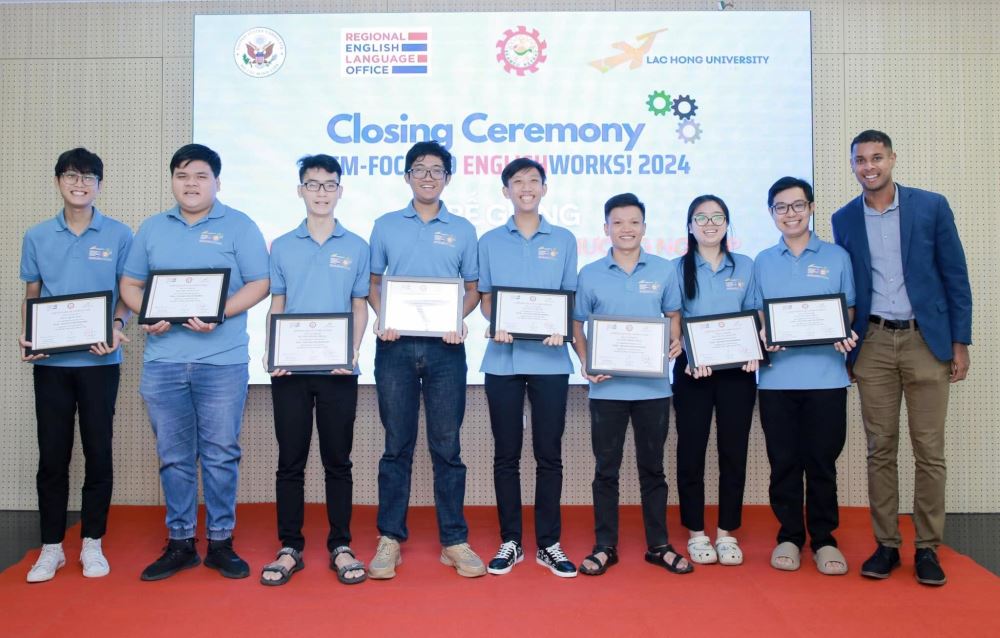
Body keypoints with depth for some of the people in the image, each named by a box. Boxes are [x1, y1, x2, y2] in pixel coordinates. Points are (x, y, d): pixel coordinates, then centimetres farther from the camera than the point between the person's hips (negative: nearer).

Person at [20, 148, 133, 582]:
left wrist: (117, 327, -15)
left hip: (99, 361, -2)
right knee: (52, 455, 6)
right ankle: (51, 547, 19)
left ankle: (92, 543, 18)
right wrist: (26, 335, -6)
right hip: (50, 361, 2)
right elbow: (31, 295, 12)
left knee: (98, 452, 4)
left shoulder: (119, 235, 1)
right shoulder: (37, 237, 7)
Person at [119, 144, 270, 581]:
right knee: (173, 457, 9)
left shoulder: (239, 226, 3)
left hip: (222, 360, -3)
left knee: (220, 455, 2)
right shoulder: (152, 229, 15)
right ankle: (179, 542, 21)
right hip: (162, 360, 4)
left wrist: (219, 314, -18)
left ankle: (220, 542, 15)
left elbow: (258, 284, -3)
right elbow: (130, 284, 16)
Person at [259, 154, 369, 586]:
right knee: (291, 461, 6)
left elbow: (360, 307, 6)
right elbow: (276, 307, 10)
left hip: (338, 371, -1)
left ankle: (340, 547, 16)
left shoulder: (356, 247, 5)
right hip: (290, 370, 1)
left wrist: (352, 351, -9)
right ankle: (290, 548, 17)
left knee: (337, 461, 6)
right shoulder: (282, 247, 8)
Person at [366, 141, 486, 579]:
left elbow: (472, 288, 11)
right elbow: (374, 282, 12)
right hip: (396, 346, 0)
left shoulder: (462, 230, 9)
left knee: (447, 446, 3)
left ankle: (454, 541, 12)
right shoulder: (386, 226, 10)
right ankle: (390, 539, 15)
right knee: (397, 445, 5)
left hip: (444, 347, 0)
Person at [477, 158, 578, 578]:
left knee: (549, 454, 4)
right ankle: (510, 542, 17)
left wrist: (561, 328, -12)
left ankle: (549, 544, 15)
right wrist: (494, 325, -11)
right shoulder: (490, 242, 9)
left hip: (549, 359, 0)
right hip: (503, 359, 1)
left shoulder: (564, 240, 8)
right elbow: (485, 296, 9)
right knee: (506, 454, 6)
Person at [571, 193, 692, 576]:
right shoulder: (590, 275, 2)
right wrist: (585, 361, -9)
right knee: (606, 468, 8)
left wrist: (675, 341, -9)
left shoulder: (664, 270, 3)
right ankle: (605, 546, 19)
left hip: (653, 386, 1)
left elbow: (673, 315, 12)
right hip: (606, 386, 0)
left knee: (652, 467, 11)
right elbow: (579, 325, 6)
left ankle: (659, 545, 23)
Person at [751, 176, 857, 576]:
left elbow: (850, 310, 9)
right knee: (783, 461, 6)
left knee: (822, 461, 5)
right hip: (777, 376, 1)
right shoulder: (763, 262, 11)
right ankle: (789, 537, 18)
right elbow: (756, 315, 11)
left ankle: (823, 540, 18)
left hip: (825, 375, -1)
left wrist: (847, 336, -12)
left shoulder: (836, 257, 7)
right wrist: (762, 337, -9)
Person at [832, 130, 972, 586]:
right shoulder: (844, 219, 6)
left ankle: (927, 547, 14)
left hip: (926, 341, -1)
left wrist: (960, 342, -2)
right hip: (873, 344, 2)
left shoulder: (931, 206, 0)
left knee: (929, 450, 2)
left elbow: (955, 276, 1)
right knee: (880, 449, 5)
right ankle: (886, 545, 15)